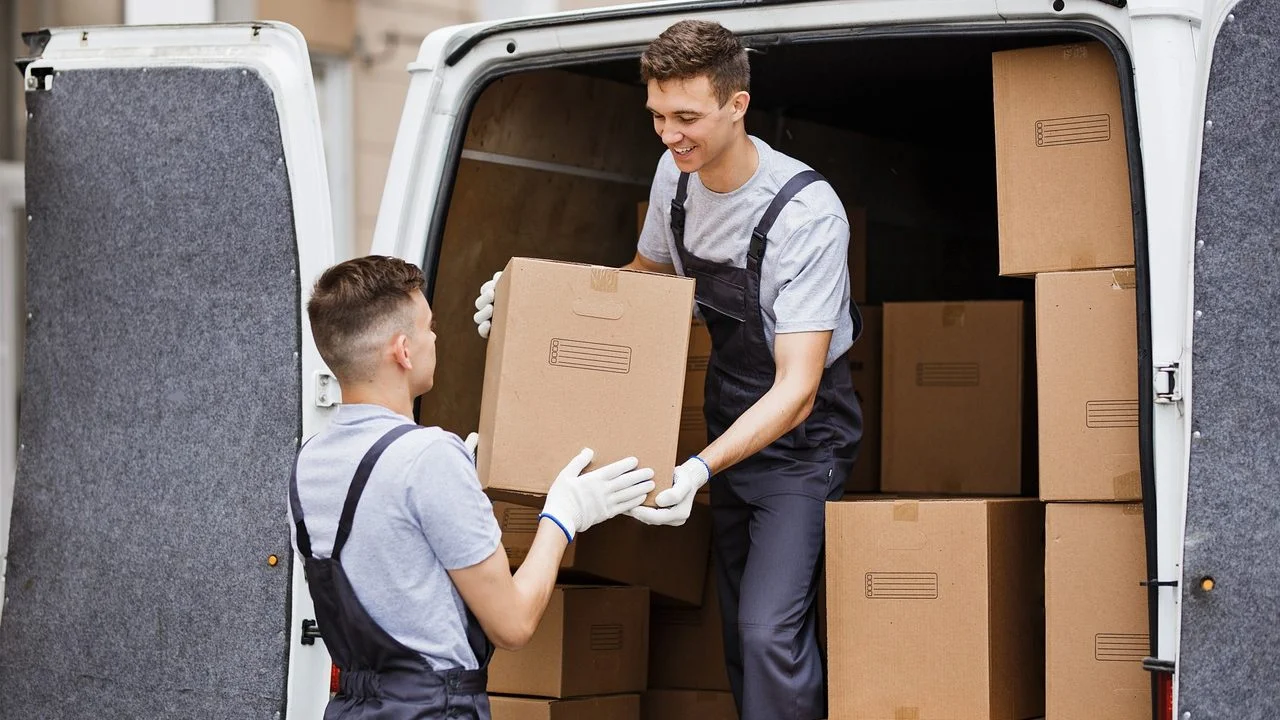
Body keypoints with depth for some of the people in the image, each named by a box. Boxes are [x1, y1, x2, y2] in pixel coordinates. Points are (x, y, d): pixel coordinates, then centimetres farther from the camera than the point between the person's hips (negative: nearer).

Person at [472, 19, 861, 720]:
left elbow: (796, 390, -31)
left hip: (801, 434, -7)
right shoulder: (675, 174, -6)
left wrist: (698, 470, -44)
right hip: (729, 420, 7)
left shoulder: (807, 214, -29)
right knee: (739, 630, 11)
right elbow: (646, 275, 16)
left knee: (770, 632, -20)